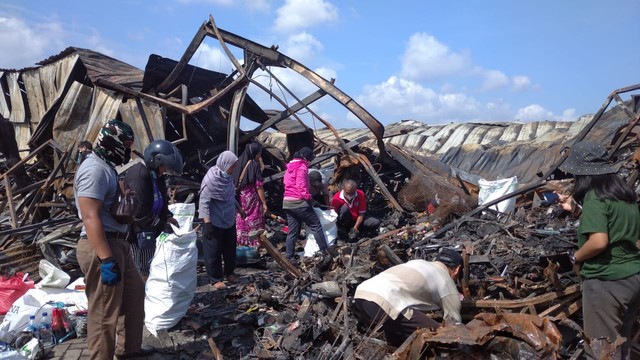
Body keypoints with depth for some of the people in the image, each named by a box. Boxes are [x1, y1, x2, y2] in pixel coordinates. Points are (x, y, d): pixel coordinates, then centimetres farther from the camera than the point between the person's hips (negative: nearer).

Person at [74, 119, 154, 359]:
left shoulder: (106, 167, 15)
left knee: (134, 293, 22)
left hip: (117, 244, 11)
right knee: (104, 312, -1)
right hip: (101, 248, -11)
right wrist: (106, 260, -28)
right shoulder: (95, 169, -17)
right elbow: (90, 217, -25)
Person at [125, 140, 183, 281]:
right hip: (136, 234, -10)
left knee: (151, 270, 19)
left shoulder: (156, 176, 9)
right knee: (141, 274, 1)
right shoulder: (138, 177, -23)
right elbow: (140, 212, -27)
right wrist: (163, 225, -19)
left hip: (150, 234, 10)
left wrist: (168, 217, 5)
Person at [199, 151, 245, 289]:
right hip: (215, 222, -7)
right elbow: (204, 202, -20)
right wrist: (207, 223, -23)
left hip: (229, 220, 7)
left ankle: (229, 272, 36)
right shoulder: (211, 179, -20)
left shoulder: (228, 177, 1)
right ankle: (216, 279, 20)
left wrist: (239, 209, 25)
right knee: (214, 250, 7)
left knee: (230, 248, 18)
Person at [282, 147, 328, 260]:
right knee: (316, 225, -1)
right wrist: (307, 197, -11)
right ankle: (324, 250, 0)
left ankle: (289, 257, 9)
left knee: (292, 231, 10)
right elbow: (301, 185, -17)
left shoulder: (289, 168, 20)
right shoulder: (302, 167, -7)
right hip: (299, 202, -9)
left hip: (287, 202, 9)